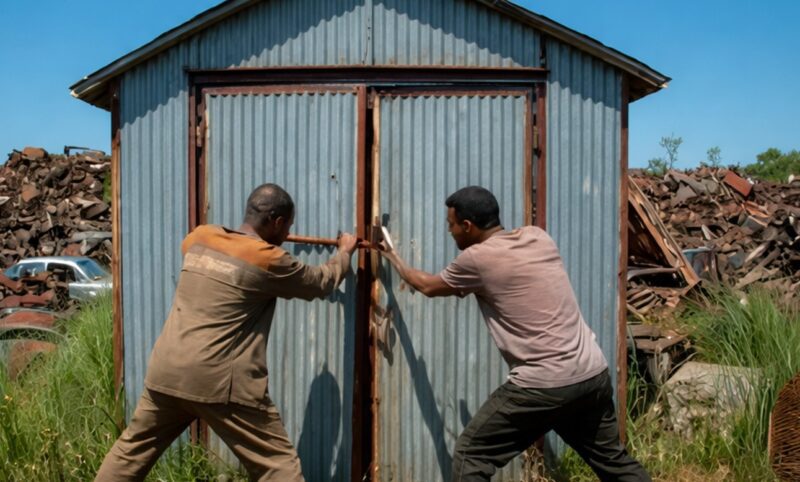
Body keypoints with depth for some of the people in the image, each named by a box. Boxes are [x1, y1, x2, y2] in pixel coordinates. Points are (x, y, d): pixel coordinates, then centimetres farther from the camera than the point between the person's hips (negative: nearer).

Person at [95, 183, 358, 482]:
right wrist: (344, 252, 27)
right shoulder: (270, 261, -6)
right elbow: (321, 283, 10)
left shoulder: (200, 238, 8)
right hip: (220, 382, -6)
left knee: (134, 446, 26)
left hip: (165, 372, 6)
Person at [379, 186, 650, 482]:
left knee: (470, 455, 6)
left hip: (545, 386, -7)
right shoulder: (538, 237, 8)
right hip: (594, 373, 7)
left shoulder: (476, 259, -9)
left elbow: (428, 286, 11)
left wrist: (395, 260, 29)